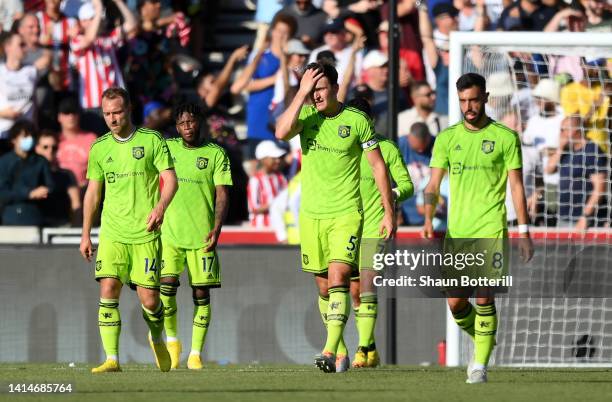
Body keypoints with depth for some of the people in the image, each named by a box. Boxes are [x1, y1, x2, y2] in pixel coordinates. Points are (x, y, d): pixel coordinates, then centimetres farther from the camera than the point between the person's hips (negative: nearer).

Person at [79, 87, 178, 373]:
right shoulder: (99, 148, 10)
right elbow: (93, 192, 17)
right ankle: (111, 359, -12)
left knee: (149, 299, -2)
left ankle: (157, 339, 30)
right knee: (108, 291, -14)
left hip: (145, 234, -2)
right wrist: (85, 234, 15)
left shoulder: (151, 140, 0)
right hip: (112, 233, 2)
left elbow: (170, 178, -4)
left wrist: (160, 206, -23)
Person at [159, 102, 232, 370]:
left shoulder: (216, 154, 3)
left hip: (202, 235, -1)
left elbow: (222, 195, -1)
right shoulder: (167, 149, 9)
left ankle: (195, 354, 6)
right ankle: (172, 340, 7)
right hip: (169, 232, 1)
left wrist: (217, 228, -14)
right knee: (166, 285, -14)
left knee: (201, 293, -1)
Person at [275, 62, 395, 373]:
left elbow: (378, 165, 2)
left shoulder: (357, 120, -5)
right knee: (323, 288, 9)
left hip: (346, 214, -4)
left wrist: (389, 212, 1)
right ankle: (341, 352, 21)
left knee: (338, 280, -18)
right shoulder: (306, 115, 2)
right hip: (311, 215, 4)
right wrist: (301, 93, -19)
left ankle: (330, 351, -27)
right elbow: (282, 133, -20)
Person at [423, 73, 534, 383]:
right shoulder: (447, 138, 8)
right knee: (455, 302, 2)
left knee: (484, 296, -13)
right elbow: (433, 185, 6)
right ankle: (482, 342, 30)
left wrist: (523, 231, -2)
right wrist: (428, 219, -10)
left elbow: (517, 187, 3)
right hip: (457, 231, 3)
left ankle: (481, 364, -6)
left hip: (490, 229, -3)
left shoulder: (505, 137, 1)